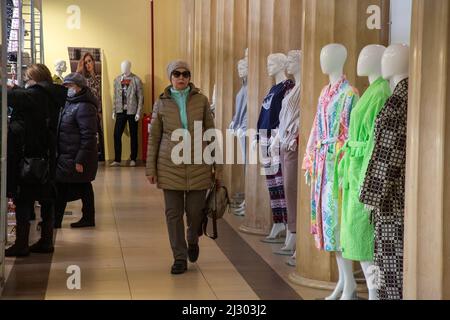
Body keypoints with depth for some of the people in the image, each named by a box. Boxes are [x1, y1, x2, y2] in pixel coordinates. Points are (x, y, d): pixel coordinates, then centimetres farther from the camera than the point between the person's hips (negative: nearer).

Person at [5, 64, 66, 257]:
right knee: (46, 199, 11)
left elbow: (10, 96, -24)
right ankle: (46, 242, 17)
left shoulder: (35, 95, -13)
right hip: (46, 157, 8)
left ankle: (21, 245, 2)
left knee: (23, 200, -1)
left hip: (29, 156, -8)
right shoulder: (52, 96, 10)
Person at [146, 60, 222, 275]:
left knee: (195, 210, 2)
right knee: (173, 213, 1)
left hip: (198, 165, 0)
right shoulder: (161, 104, 5)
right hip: (170, 166, 0)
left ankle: (193, 241, 34)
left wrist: (217, 165, 2)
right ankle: (180, 258, 12)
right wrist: (150, 168, 4)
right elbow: (153, 137, 8)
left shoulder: (201, 101, 4)